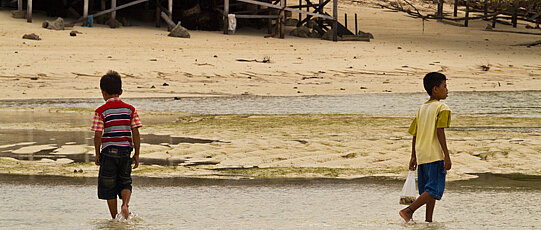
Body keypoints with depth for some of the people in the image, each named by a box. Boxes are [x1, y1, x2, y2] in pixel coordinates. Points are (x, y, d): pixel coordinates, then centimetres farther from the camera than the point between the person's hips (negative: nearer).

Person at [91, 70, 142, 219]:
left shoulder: (101, 111, -6)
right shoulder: (130, 109, 1)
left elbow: (98, 135, -10)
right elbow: (135, 133, -1)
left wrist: (97, 154, 3)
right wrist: (137, 154, 6)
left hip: (108, 152, -2)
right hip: (125, 151, 2)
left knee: (109, 187, 9)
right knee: (125, 182, 16)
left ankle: (114, 218, 11)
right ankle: (125, 204, -13)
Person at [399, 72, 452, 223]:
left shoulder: (422, 109, 16)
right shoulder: (442, 108, -7)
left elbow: (415, 134, 17)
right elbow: (440, 131, -17)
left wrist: (414, 157, 22)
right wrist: (447, 155, -17)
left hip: (421, 155, 8)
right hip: (435, 155, -8)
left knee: (427, 190, 12)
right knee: (435, 190, -8)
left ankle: (428, 221, 9)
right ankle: (408, 210, -18)